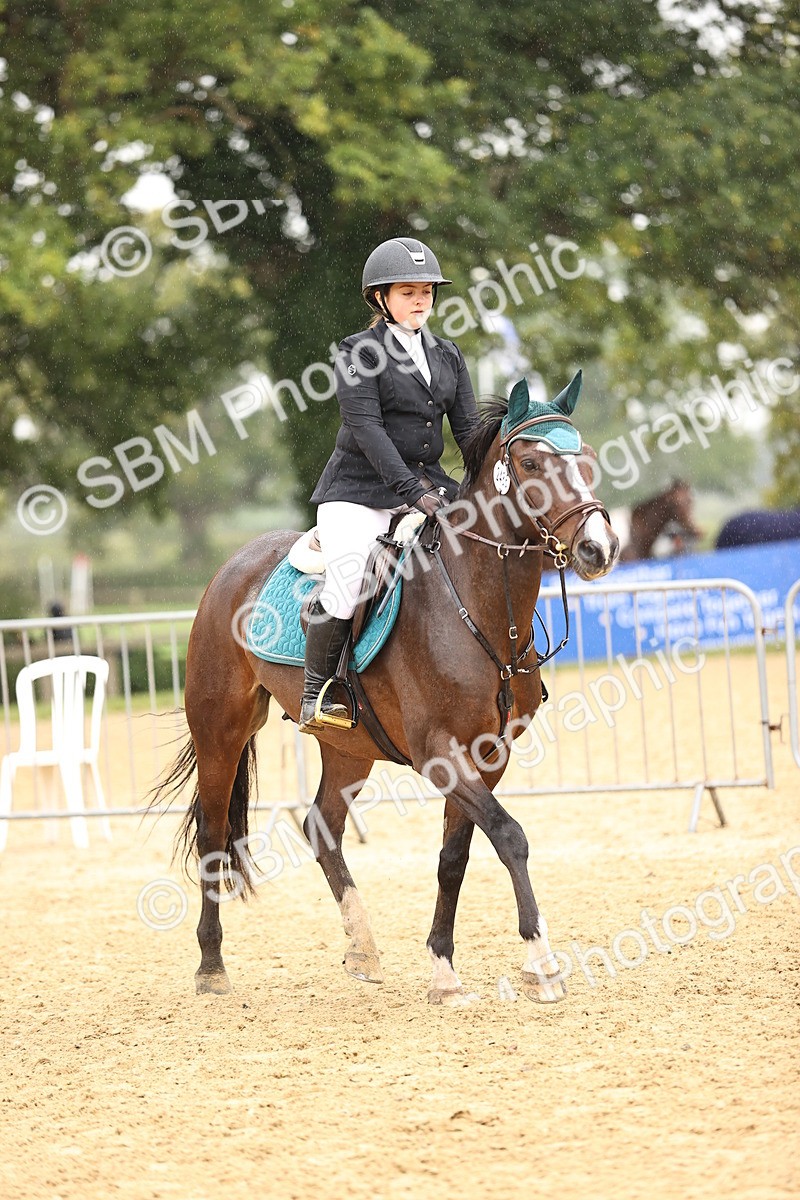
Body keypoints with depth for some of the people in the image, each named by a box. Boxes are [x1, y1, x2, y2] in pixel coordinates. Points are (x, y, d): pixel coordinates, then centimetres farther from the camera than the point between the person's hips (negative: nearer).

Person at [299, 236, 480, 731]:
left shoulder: (448, 355, 12)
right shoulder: (359, 352, -5)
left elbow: (470, 428, 8)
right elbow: (365, 427, -16)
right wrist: (412, 490, -26)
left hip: (428, 483, 6)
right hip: (360, 491, -6)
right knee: (346, 588, -25)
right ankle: (316, 699, -12)